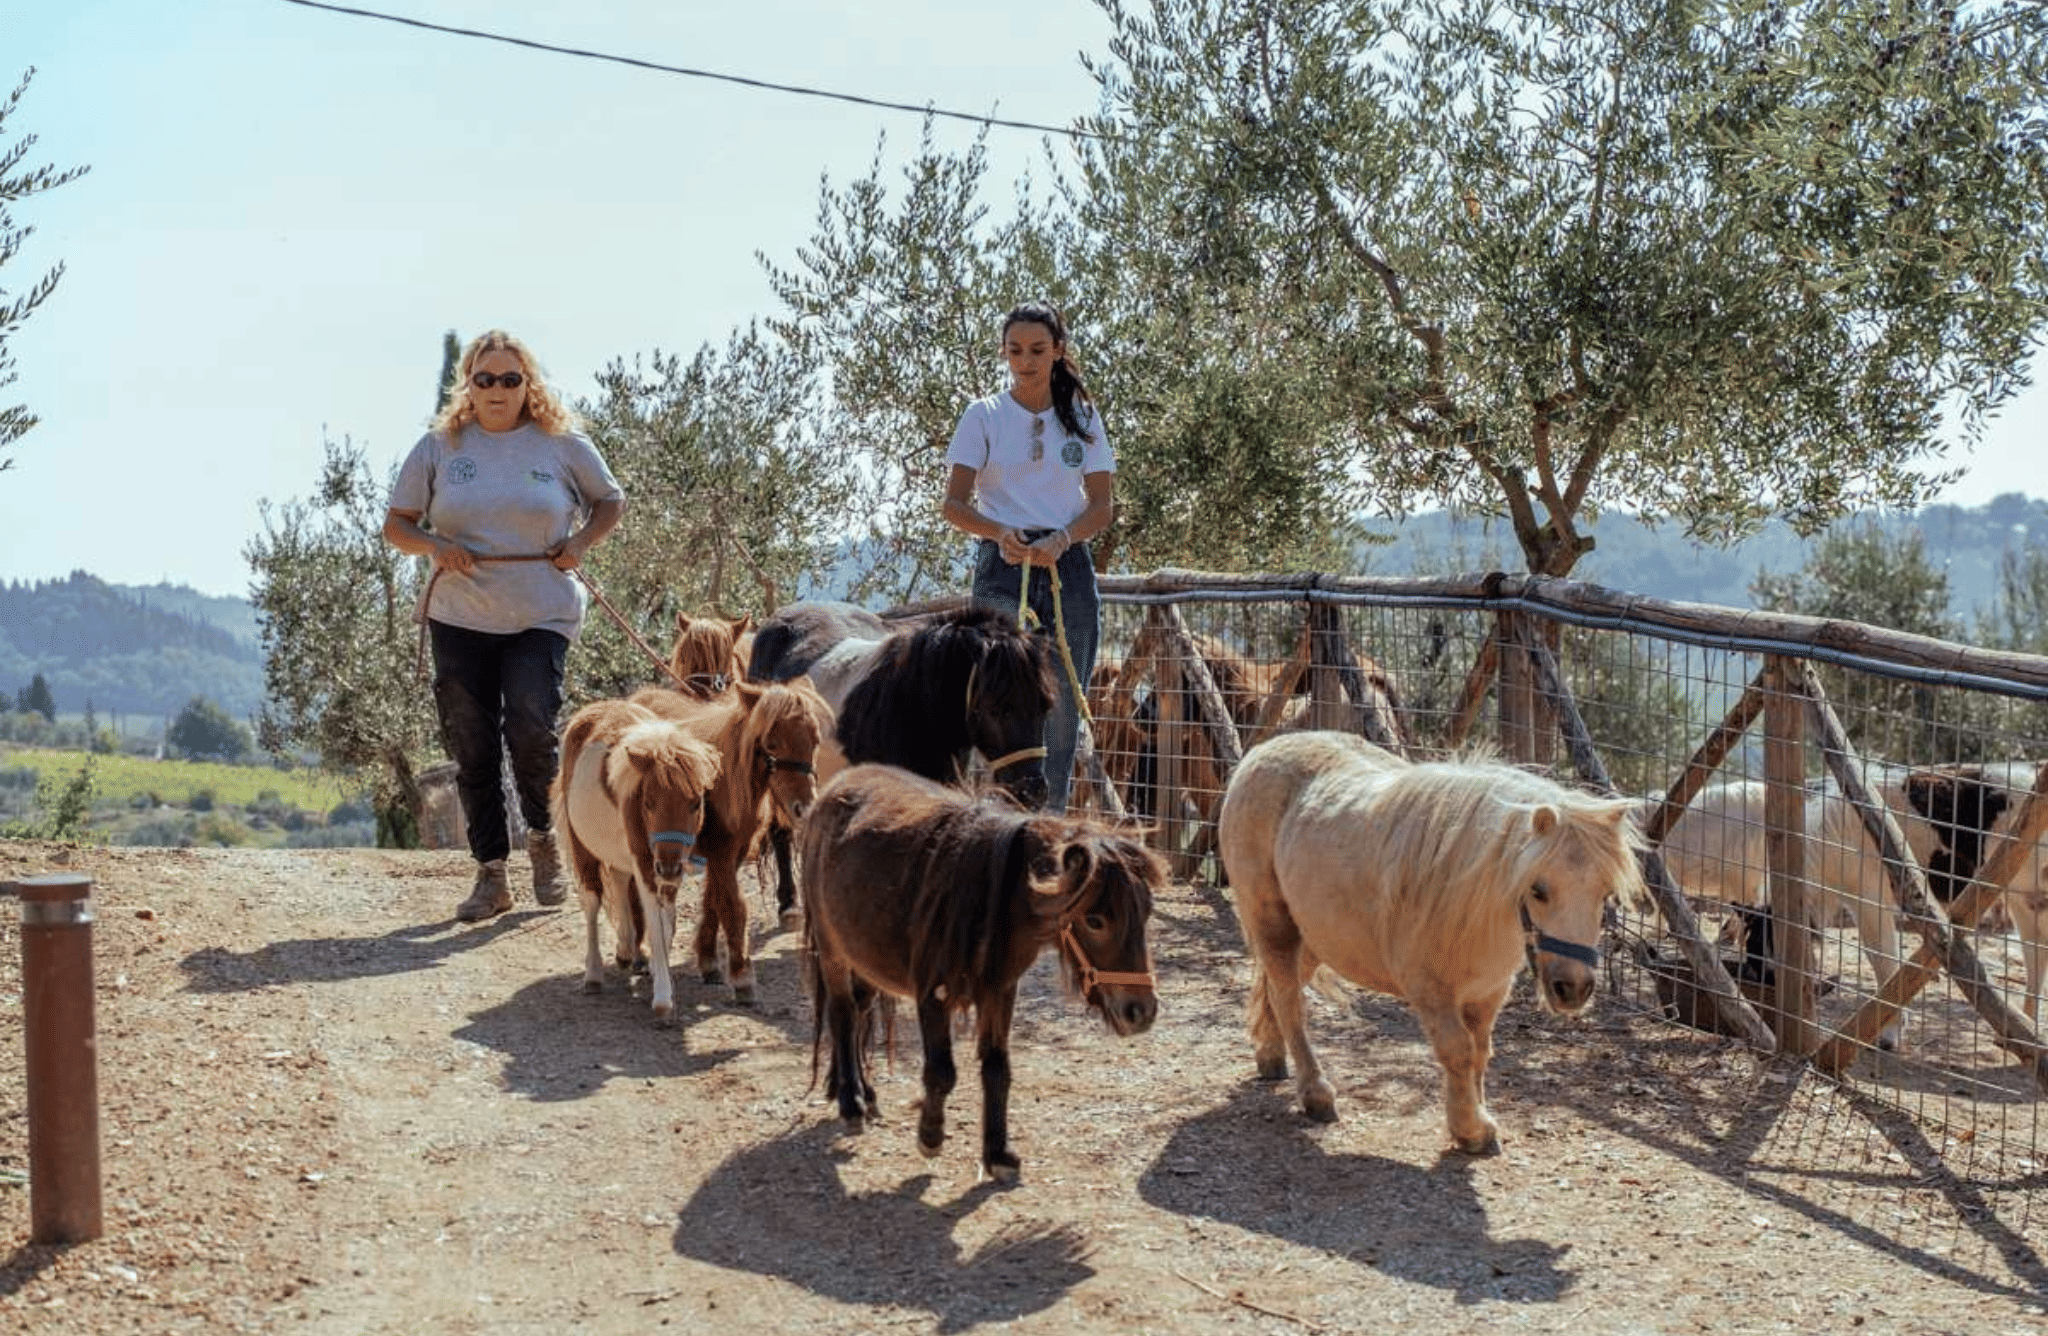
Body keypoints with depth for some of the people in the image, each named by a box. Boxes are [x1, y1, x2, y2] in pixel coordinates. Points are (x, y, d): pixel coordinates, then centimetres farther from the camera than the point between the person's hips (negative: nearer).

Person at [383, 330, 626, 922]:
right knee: (470, 748, 2)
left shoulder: (562, 444, 2)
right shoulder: (439, 446, 4)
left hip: (542, 616, -2)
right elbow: (396, 525, 8)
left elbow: (611, 501, 15)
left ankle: (543, 838, 12)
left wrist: (581, 542, -4)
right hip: (459, 620, 2)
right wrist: (435, 546, -13)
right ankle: (491, 872, 14)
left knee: (531, 728, -16)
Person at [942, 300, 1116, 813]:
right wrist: (1001, 532, -21)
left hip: (1068, 568, 3)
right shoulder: (984, 416, 5)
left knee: (1062, 706, 3)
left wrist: (1061, 539, -14)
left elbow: (1103, 504, 6)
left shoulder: (1083, 417, 12)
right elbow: (954, 505, -1)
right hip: (1003, 567, -3)